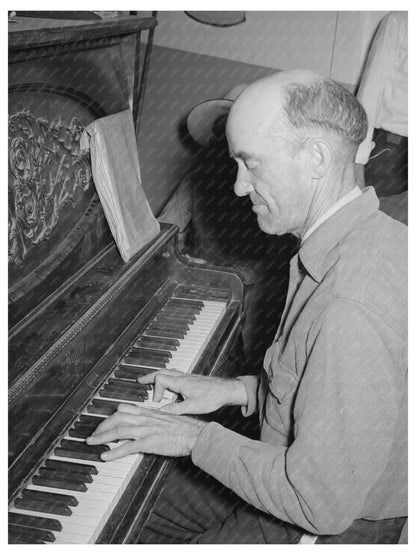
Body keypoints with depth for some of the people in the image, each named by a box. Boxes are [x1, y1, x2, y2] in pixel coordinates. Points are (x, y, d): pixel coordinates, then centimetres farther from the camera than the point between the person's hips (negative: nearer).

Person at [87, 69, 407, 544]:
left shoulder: (353, 309, -36)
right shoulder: (376, 234, -3)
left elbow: (323, 504, -31)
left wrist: (198, 438, -21)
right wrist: (237, 390, 1)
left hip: (332, 528, -8)